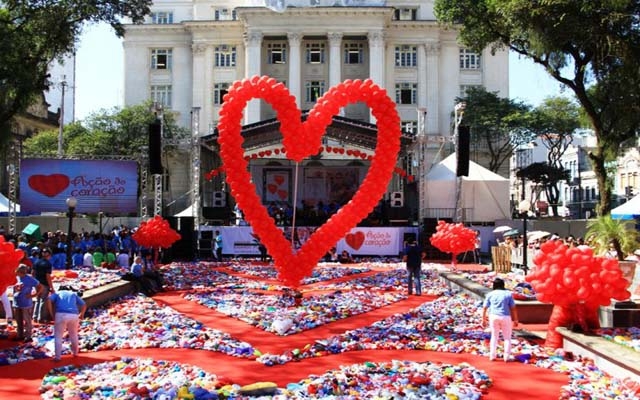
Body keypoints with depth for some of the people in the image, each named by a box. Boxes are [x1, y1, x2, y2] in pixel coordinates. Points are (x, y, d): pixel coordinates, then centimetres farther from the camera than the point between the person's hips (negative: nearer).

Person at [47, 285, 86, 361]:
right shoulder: (74, 294, 29)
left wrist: (52, 314, 5)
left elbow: (49, 301, 2)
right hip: (74, 315, 3)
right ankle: (75, 352, 37)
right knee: (73, 334, 25)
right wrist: (81, 315, 32)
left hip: (61, 315, -2)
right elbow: (84, 305, 19)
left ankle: (57, 356, 10)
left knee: (58, 336, 12)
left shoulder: (57, 293, 23)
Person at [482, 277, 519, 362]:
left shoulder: (490, 294, 6)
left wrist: (484, 319, 9)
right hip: (505, 317, -1)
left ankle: (492, 356, 12)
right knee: (507, 337, 11)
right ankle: (506, 357, 5)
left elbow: (484, 308, 2)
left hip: (493, 316, 1)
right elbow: (513, 308, 1)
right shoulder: (508, 294, 4)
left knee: (494, 336, 15)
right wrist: (515, 320, 7)